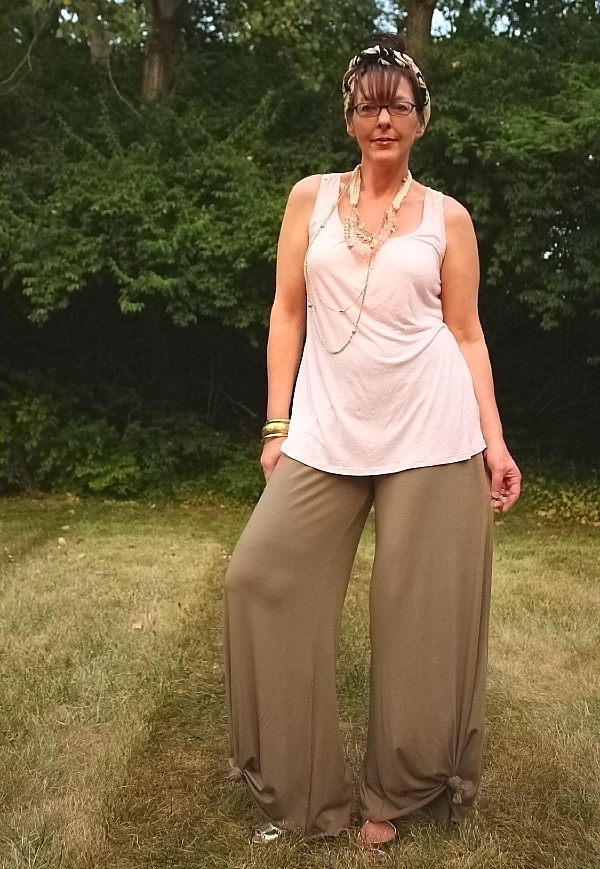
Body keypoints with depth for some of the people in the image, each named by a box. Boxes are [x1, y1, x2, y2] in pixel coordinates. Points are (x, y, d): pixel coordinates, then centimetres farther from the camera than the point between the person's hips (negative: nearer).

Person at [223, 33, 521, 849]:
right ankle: (297, 785, 15)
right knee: (263, 578, -3)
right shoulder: (311, 197, 9)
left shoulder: (448, 217, 6)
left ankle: (396, 791, 25)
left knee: (421, 609, 3)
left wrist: (494, 441, -2)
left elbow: (467, 333, 6)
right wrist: (277, 424, 2)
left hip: (431, 432, -1)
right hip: (328, 429, 2)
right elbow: (288, 313, 7)